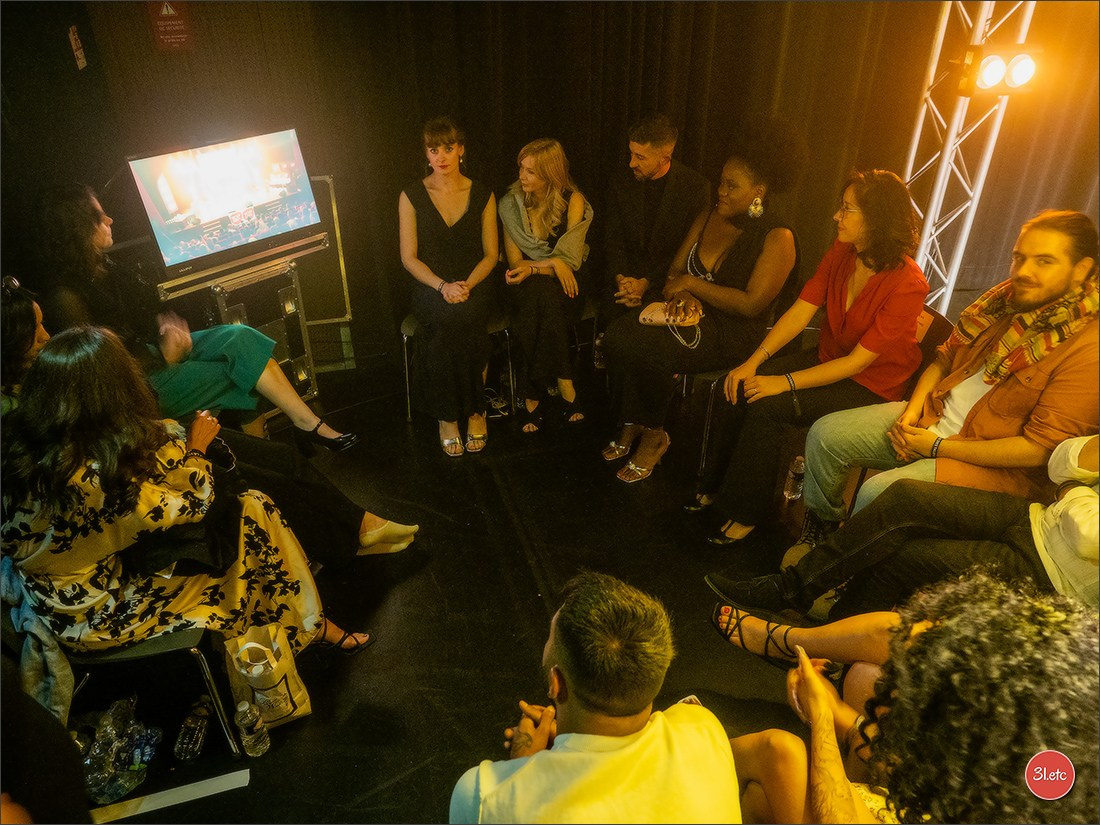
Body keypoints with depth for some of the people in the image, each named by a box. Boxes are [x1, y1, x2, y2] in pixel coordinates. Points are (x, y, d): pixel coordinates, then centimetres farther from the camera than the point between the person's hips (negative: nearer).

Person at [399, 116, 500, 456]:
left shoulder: (483, 195, 7)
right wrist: (443, 286, -17)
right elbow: (409, 257, 0)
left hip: (474, 285, 1)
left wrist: (467, 285, -15)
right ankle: (447, 413, -18)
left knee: (462, 317, -34)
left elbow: (490, 254, 5)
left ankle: (472, 409, -15)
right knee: (449, 318, -35)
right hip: (431, 286, 0)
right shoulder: (412, 196, 4)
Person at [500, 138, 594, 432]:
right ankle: (563, 385, -26)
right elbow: (514, 261, -3)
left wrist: (533, 268, -25)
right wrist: (553, 263, -19)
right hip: (527, 283, 1)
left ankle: (534, 395, -25)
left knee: (541, 295, -35)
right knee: (542, 294, -35)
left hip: (564, 285, -1)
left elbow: (570, 260, -10)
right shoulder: (512, 202, -2)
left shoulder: (573, 201, -6)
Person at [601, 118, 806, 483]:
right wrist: (681, 293, -12)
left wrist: (692, 284, -14)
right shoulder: (708, 217, 10)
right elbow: (676, 268, 12)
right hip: (692, 315, 7)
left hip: (732, 334, -6)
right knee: (617, 334, -19)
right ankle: (630, 425, -5)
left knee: (648, 348, -30)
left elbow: (750, 304, -18)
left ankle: (654, 435, -7)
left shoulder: (777, 238, -11)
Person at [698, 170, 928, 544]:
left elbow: (857, 361, -24)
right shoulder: (841, 252, -5)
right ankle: (723, 483, 1)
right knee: (739, 386, -14)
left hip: (871, 384, -6)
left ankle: (745, 512, -7)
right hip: (827, 359, 7)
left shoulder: (907, 285, -24)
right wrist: (754, 361, -16)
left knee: (765, 405, -24)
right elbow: (800, 311, -5)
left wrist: (786, 382, -26)